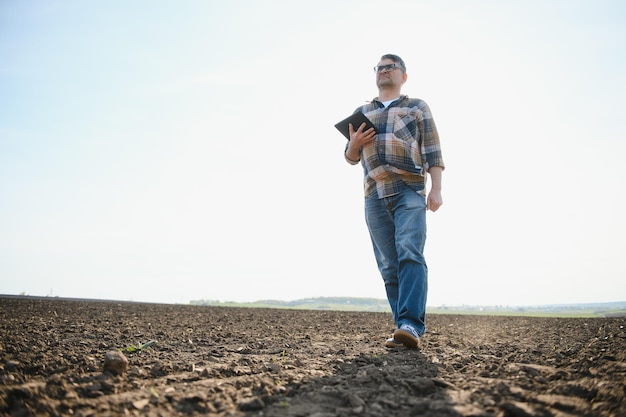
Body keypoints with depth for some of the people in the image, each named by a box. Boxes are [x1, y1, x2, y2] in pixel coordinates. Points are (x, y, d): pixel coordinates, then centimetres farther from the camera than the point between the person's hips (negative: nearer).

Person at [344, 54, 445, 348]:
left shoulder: (417, 108, 16)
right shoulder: (361, 112, 24)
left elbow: (432, 152, 6)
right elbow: (351, 158, 25)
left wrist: (436, 189, -7)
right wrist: (354, 143, 1)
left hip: (409, 191, -3)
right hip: (374, 196, 4)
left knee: (410, 254, -20)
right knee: (389, 266, -1)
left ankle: (411, 325, -26)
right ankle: (406, 330, 3)